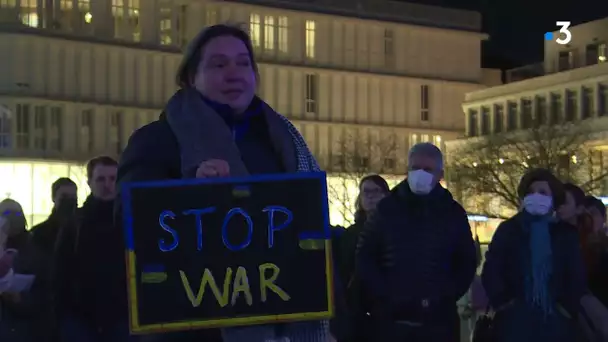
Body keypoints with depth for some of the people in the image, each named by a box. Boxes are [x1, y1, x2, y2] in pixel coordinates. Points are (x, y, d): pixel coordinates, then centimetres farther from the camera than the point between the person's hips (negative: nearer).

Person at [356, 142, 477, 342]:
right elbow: (364, 258, 5)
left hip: (439, 321, 1)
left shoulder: (453, 213, 7)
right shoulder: (387, 209, 4)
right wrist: (385, 297, -7)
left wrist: (444, 298, -2)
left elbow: (467, 262, 11)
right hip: (392, 320, -1)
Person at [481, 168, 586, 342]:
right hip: (515, 321, -1)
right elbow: (490, 271, 1)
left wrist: (568, 307, 0)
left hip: (556, 322, 2)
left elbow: (577, 276, 10)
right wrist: (503, 303, -7)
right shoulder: (508, 229, 5)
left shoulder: (566, 233, 10)